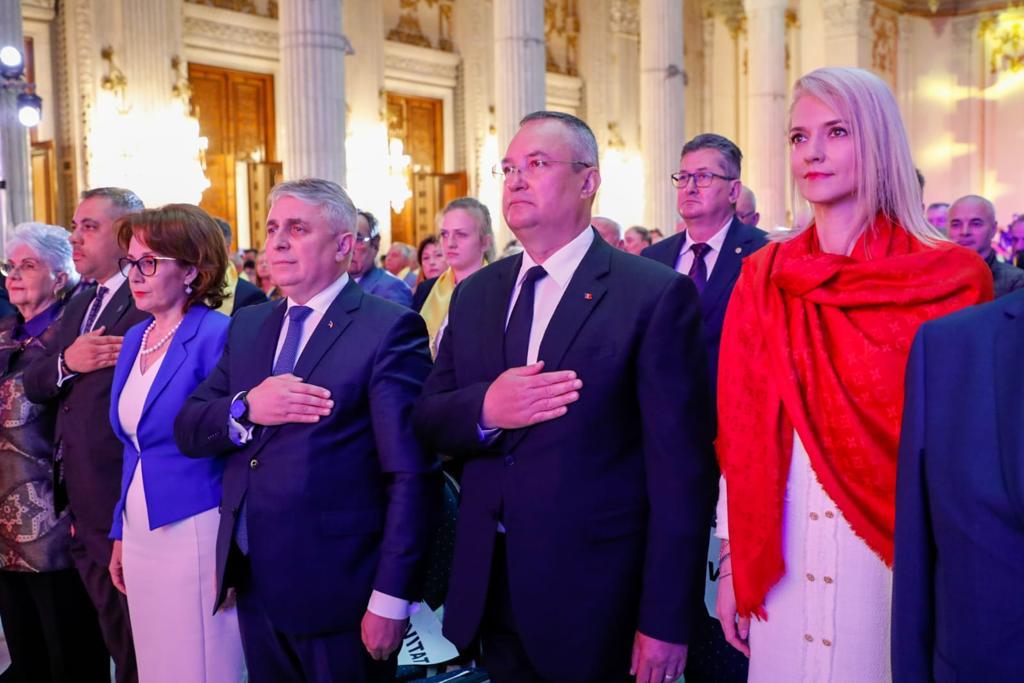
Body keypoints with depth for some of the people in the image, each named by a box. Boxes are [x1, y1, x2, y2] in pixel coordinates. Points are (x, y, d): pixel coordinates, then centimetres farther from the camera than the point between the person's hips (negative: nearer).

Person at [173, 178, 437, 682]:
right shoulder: (248, 325, 10)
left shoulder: (388, 328, -11)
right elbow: (187, 431, 5)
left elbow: (412, 475, -15)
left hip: (336, 586, -6)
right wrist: (245, 408, -15)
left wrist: (392, 597, -17)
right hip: (252, 584, 6)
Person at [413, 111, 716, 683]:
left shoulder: (657, 294, -11)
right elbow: (428, 419, 8)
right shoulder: (475, 294, 7)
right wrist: (484, 409, -15)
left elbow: (681, 468, -13)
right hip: (490, 591, 5)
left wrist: (666, 620, -14)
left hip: (595, 598, -5)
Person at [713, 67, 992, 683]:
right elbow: (742, 427, 2)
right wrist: (736, 561, 2)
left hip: (897, 552, -2)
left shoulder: (952, 277, -7)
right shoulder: (763, 278, 1)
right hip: (783, 553, 3)